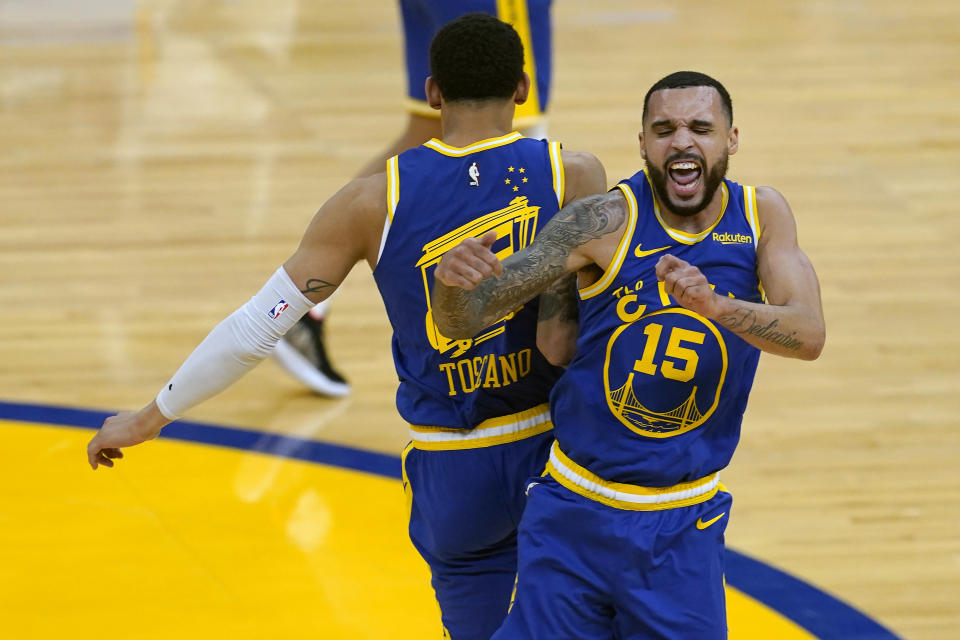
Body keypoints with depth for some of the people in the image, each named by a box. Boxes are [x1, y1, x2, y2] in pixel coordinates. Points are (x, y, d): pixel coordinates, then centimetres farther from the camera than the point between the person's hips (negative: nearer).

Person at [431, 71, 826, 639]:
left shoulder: (762, 216, -2)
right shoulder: (605, 222, -12)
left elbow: (809, 335, -16)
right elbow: (463, 321, -13)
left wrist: (717, 305, -35)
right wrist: (451, 281, -38)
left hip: (684, 530, 2)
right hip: (574, 516, -2)